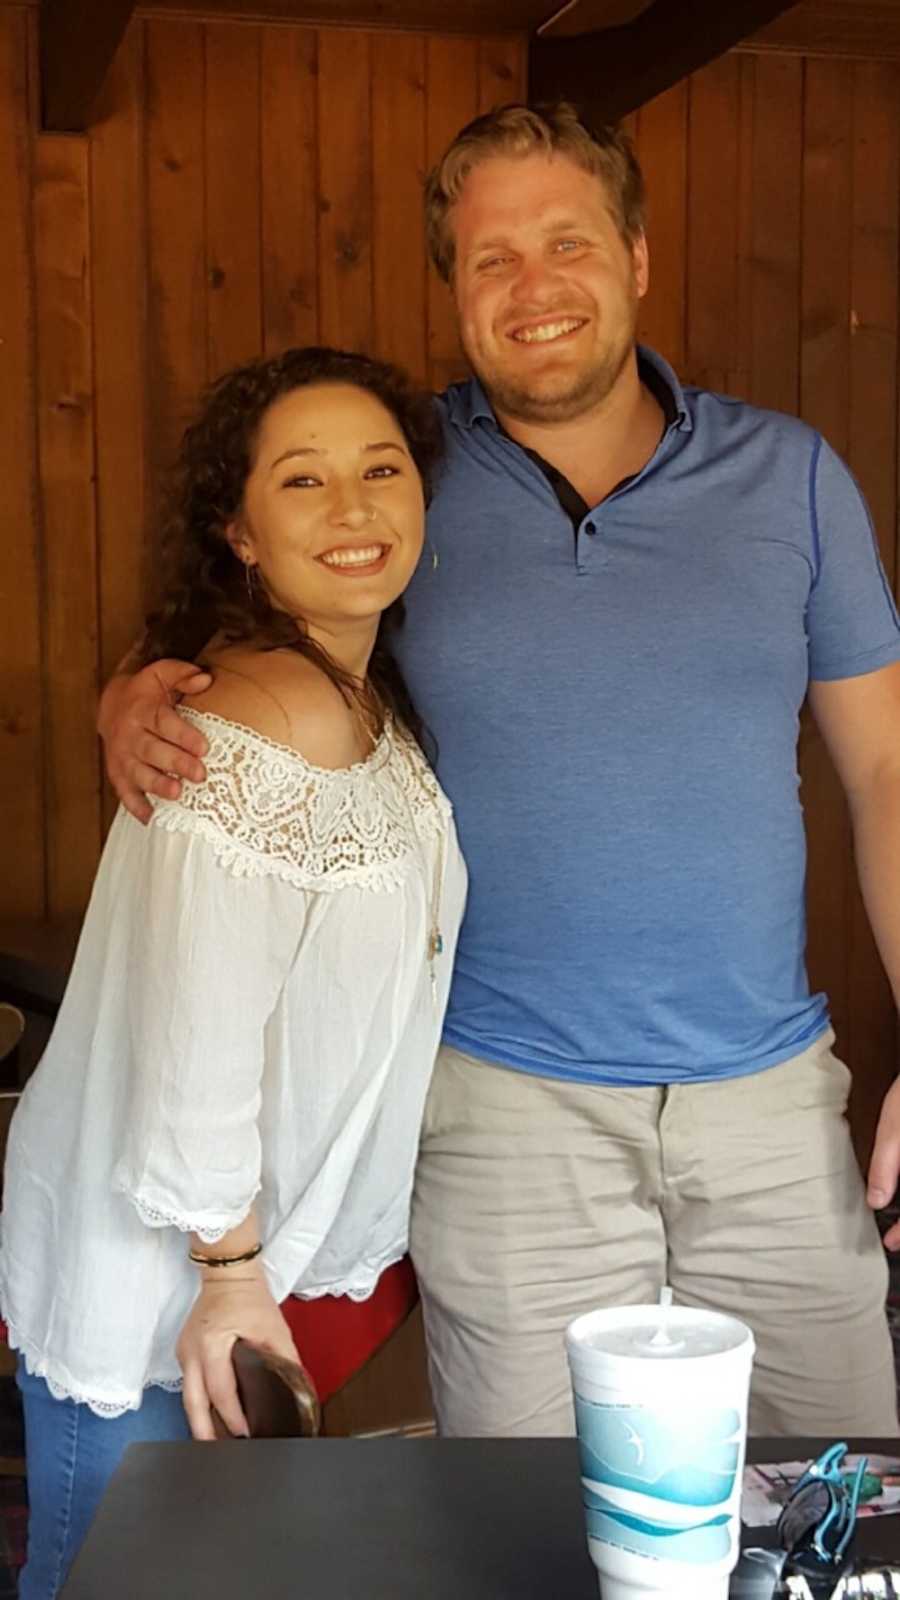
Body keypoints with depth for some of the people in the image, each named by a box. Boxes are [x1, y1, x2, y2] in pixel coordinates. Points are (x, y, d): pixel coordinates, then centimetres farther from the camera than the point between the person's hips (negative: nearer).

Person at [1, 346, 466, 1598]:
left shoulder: (383, 713, 2)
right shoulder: (250, 742, -28)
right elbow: (196, 1049, -26)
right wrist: (231, 1266, -15)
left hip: (271, 1240, 8)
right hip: (147, 1272, -8)